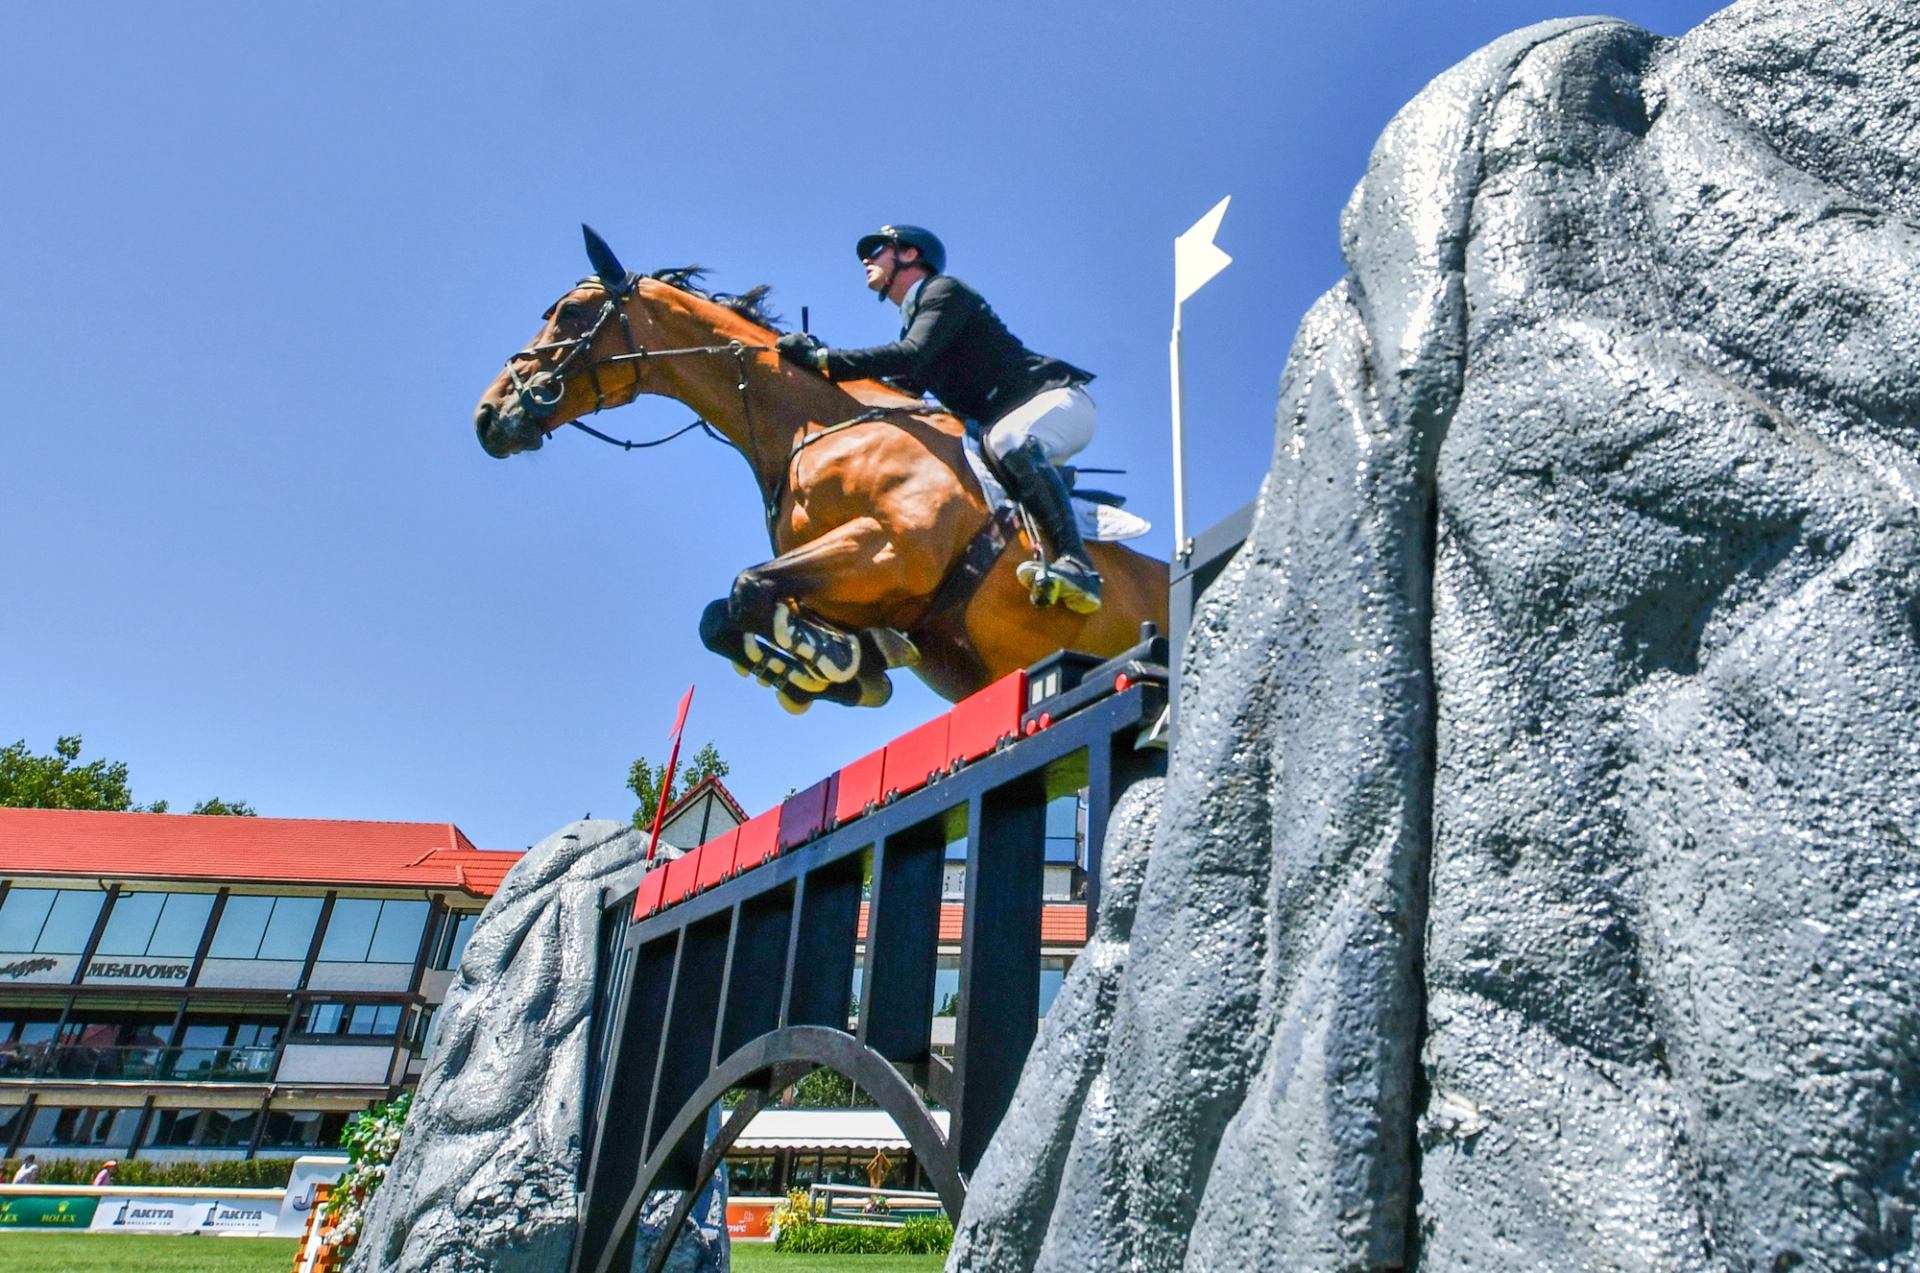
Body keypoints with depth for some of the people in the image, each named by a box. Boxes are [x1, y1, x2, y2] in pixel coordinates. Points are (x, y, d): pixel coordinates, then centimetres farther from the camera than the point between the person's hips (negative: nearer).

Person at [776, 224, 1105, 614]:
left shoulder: (944, 290, -6)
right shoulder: (912, 321, 21)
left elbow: (910, 357, -24)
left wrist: (821, 358, -23)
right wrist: (816, 360, 4)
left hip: (1058, 396, -10)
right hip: (1007, 421, 10)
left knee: (1008, 440, -38)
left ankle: (1076, 564, -46)